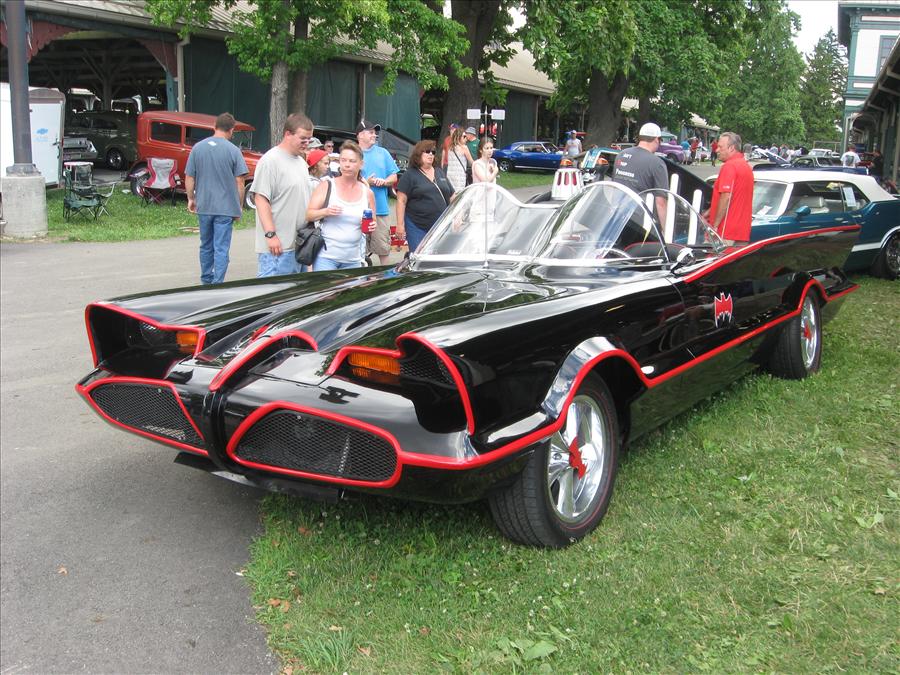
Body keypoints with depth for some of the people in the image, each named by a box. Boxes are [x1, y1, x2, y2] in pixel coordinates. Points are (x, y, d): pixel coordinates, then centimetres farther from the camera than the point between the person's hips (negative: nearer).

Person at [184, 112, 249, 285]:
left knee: (206, 246, 19)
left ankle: (206, 280, 31)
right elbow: (239, 182, -7)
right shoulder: (233, 150, -7)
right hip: (225, 207, -3)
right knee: (221, 249, 0)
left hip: (203, 206, 4)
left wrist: (191, 199, 17)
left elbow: (189, 178, 4)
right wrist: (239, 206, 2)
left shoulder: (197, 148, 2)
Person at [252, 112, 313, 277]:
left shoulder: (301, 161, 18)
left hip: (299, 243, 9)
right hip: (277, 245, -9)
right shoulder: (270, 161, -11)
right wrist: (271, 234, -21)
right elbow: (261, 200, -16)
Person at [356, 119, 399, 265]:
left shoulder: (383, 153, 13)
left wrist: (383, 181, -7)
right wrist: (366, 182, -16)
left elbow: (394, 177, 15)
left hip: (380, 208, 3)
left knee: (384, 247, 5)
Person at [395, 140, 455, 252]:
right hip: (417, 227, -5)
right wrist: (400, 224, -13)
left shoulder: (439, 172, 16)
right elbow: (401, 201, -5)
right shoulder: (410, 174, 0)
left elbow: (452, 197, 19)